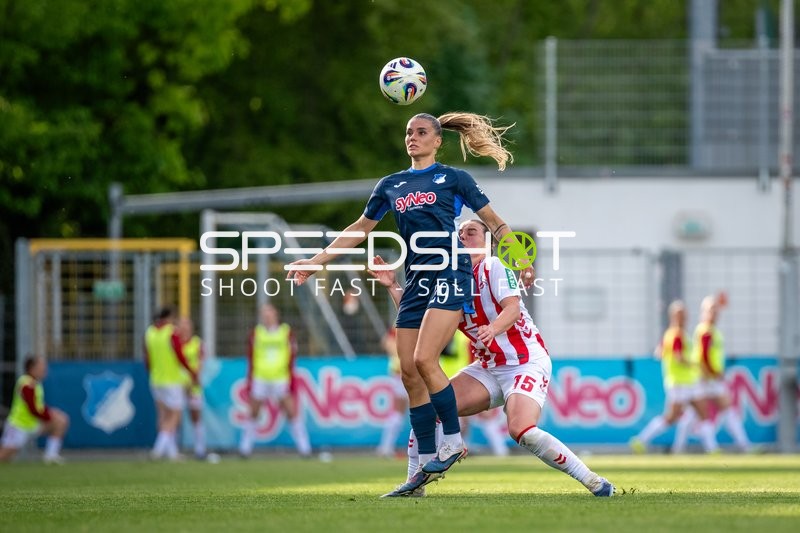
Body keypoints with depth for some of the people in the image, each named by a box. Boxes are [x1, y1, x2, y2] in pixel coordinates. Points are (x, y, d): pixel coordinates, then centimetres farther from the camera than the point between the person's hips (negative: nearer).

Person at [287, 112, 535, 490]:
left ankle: (453, 441, -7)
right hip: (415, 285, 6)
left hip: (449, 275, -6)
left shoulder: (453, 178, 6)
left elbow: (493, 221, 10)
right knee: (409, 374, -1)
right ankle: (427, 465, 4)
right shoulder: (390, 186, 19)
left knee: (424, 360, -21)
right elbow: (360, 229, 26)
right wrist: (316, 261, 22)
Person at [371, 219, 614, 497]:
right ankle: (414, 483, 4)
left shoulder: (494, 267, -9)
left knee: (521, 430, -29)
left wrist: (493, 329, -44)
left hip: (526, 363, -7)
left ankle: (594, 482, -20)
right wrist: (393, 287, 2)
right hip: (488, 368, 8)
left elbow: (512, 308, -25)